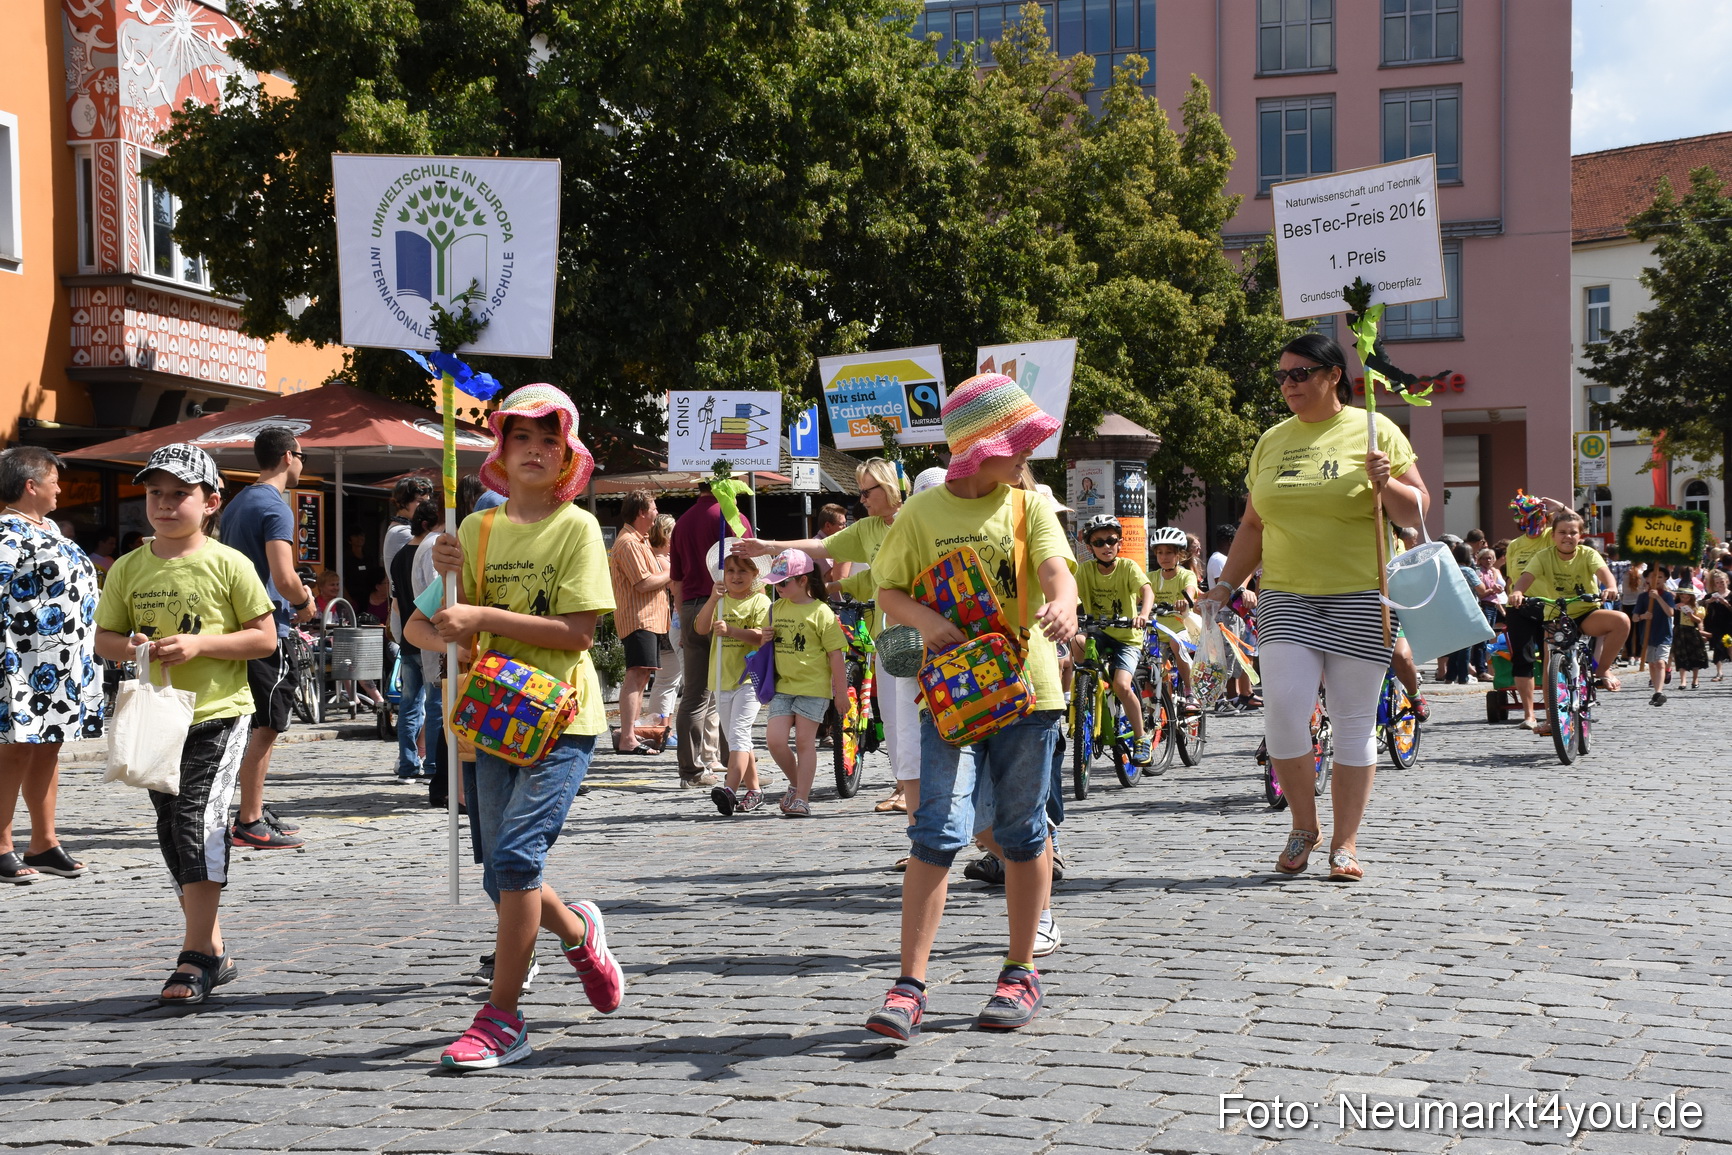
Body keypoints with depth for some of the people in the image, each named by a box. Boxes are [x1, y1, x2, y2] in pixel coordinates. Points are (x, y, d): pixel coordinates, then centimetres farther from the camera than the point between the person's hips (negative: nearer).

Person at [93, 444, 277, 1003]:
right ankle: (213, 950, 21)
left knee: (198, 819, -14)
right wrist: (129, 647, -13)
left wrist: (200, 644, -18)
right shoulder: (129, 569, 6)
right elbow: (104, 637, 10)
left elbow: (265, 638, -6)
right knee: (172, 832, 9)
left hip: (218, 712, -5)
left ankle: (195, 957, -8)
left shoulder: (229, 564, -5)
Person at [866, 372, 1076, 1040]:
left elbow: (1055, 567, -12)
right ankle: (910, 986, -7)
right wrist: (926, 620, -15)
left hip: (1026, 685, 1)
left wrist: (1062, 605, -35)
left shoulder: (1029, 505, 4)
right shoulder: (922, 513, 3)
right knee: (938, 830, -9)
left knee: (1022, 833, 9)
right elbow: (889, 590, 6)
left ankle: (1020, 974, 22)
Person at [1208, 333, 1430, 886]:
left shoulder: (1373, 431, 3)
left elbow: (1417, 511, 3)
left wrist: (1387, 485, -17)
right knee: (1283, 707, -13)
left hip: (1360, 597, -2)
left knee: (1354, 722, 0)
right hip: (1286, 597, 3)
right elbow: (1253, 525, 20)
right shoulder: (1272, 441, 14)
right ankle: (1304, 825, 7)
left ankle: (1345, 842, 11)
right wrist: (1224, 586, 12)